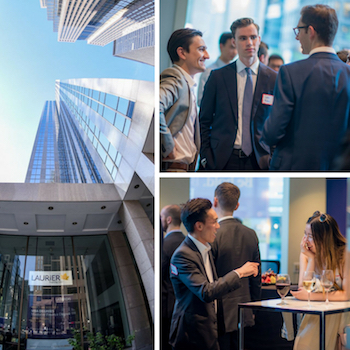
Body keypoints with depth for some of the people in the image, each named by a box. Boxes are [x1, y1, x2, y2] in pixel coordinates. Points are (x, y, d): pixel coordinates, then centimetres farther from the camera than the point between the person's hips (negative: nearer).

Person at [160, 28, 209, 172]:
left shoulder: (187, 85, 19)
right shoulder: (176, 81, -12)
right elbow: (155, 106, -32)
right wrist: (168, 148, -24)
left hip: (187, 167, 9)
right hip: (174, 167, -9)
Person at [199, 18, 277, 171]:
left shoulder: (273, 79, 4)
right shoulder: (217, 77, 4)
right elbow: (204, 121, 6)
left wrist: (273, 157, -3)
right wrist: (206, 158, -2)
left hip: (258, 161, 0)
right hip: (221, 161, 0)